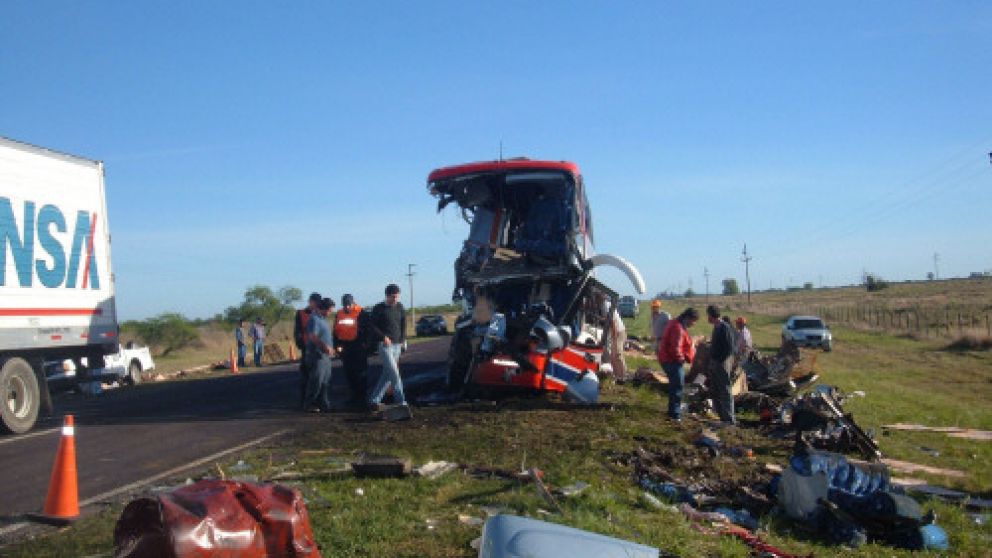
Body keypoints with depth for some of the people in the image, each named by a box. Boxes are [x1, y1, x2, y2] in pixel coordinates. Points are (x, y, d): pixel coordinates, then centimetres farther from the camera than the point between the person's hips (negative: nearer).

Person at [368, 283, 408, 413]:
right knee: (394, 374, -12)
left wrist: (403, 338, 11)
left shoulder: (399, 306, 9)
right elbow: (372, 325, -5)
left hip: (397, 345, 6)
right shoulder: (379, 309, -6)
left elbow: (403, 322, 19)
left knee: (387, 375, 7)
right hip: (385, 345, -6)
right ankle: (401, 402, -9)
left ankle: (374, 400, 16)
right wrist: (383, 337, -15)